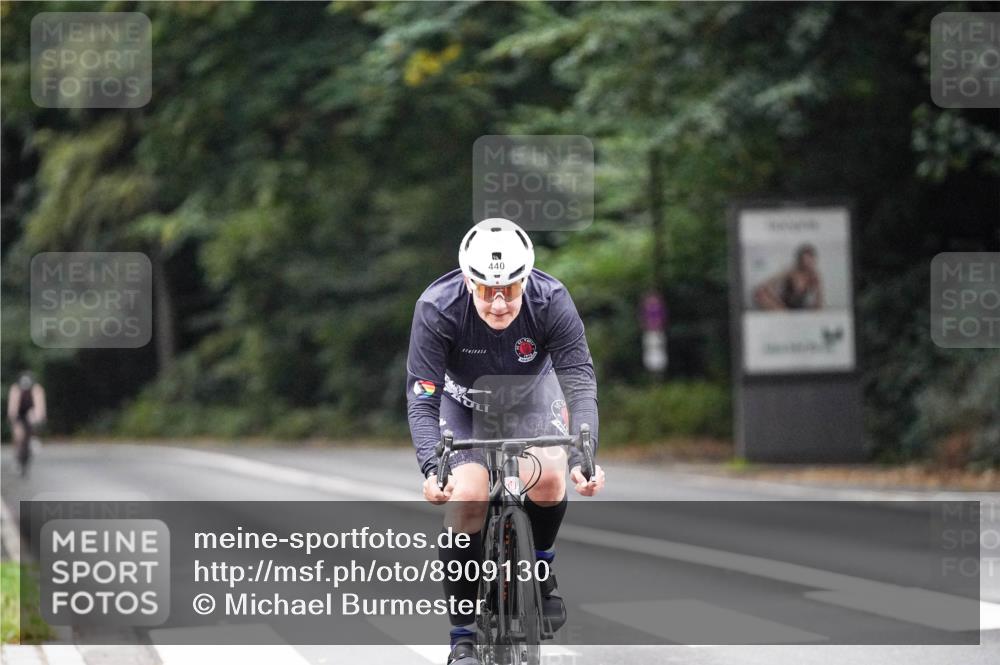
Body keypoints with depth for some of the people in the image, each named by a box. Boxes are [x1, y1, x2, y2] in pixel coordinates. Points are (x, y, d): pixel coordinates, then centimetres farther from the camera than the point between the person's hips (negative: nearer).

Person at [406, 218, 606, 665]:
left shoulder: (551, 302, -31)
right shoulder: (436, 309, -33)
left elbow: (581, 385, -33)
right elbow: (421, 399, -33)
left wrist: (584, 458, -49)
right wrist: (431, 468, -49)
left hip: (530, 393, 1)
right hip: (461, 399, -1)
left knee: (547, 477, -27)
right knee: (465, 498, -21)